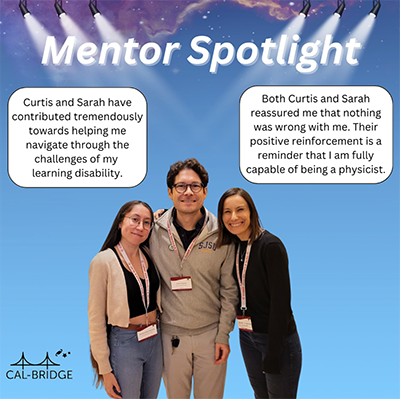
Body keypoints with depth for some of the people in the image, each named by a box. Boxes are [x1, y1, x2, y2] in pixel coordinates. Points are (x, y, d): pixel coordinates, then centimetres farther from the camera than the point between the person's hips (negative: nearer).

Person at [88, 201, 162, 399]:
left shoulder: (149, 255, 1)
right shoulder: (103, 261, -15)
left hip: (155, 340, 6)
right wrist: (105, 369, -11)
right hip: (125, 343, -5)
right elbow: (96, 319, -12)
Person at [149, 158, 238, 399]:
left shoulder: (220, 235, -7)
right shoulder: (156, 232, -5)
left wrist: (223, 335, -4)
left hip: (210, 333, 0)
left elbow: (229, 290, -2)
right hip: (171, 334, 1)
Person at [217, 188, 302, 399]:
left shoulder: (271, 245, -18)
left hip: (277, 337, -6)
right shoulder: (234, 246, 4)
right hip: (247, 336, 7)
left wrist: (274, 352, -19)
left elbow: (281, 301, -20)